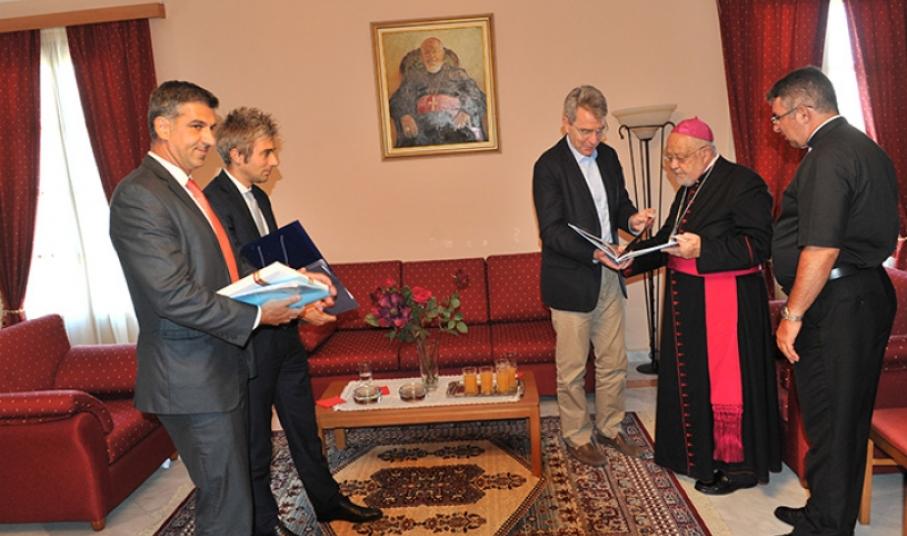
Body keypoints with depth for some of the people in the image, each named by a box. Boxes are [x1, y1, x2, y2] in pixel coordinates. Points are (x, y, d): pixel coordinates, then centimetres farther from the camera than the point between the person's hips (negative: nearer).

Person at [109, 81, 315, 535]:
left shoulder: (185, 190, 15)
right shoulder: (138, 197, -17)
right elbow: (174, 296, -24)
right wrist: (256, 315, -19)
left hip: (222, 370, 10)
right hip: (192, 379, -10)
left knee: (226, 493, 20)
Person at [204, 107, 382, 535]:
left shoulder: (259, 196, 11)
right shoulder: (215, 201, -19)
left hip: (284, 336, 9)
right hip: (250, 343, -8)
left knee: (304, 425, 20)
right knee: (255, 439, 10)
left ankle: (328, 501, 37)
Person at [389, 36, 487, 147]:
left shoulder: (458, 74, 20)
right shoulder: (414, 77, 22)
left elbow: (478, 98, 10)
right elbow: (397, 101, 10)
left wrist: (466, 113, -13)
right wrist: (404, 116, -14)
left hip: (456, 126, 0)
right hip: (422, 132, 0)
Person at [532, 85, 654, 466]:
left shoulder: (608, 156, 7)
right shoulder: (549, 166, -13)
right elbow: (551, 231, -18)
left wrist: (631, 219, -6)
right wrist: (593, 253, -29)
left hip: (608, 277, 7)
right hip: (570, 281, -6)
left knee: (613, 363, 16)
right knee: (572, 370, 7)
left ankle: (609, 427, 35)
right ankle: (577, 437, 25)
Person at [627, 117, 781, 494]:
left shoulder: (742, 184, -12)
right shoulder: (689, 188, 14)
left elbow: (759, 245, -19)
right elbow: (667, 239, 16)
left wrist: (703, 249, -28)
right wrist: (632, 257, 1)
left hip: (726, 303, -9)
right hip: (687, 301, 9)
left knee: (724, 381, 0)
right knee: (690, 376, 15)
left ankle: (737, 465, 17)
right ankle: (698, 453, 32)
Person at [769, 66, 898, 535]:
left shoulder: (827, 158, -17)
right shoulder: (867, 149, 16)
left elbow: (821, 249, -25)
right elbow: (878, 232, 19)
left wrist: (793, 315, -19)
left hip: (836, 304, -11)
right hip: (870, 293, 11)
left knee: (828, 419, 1)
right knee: (849, 415, 18)